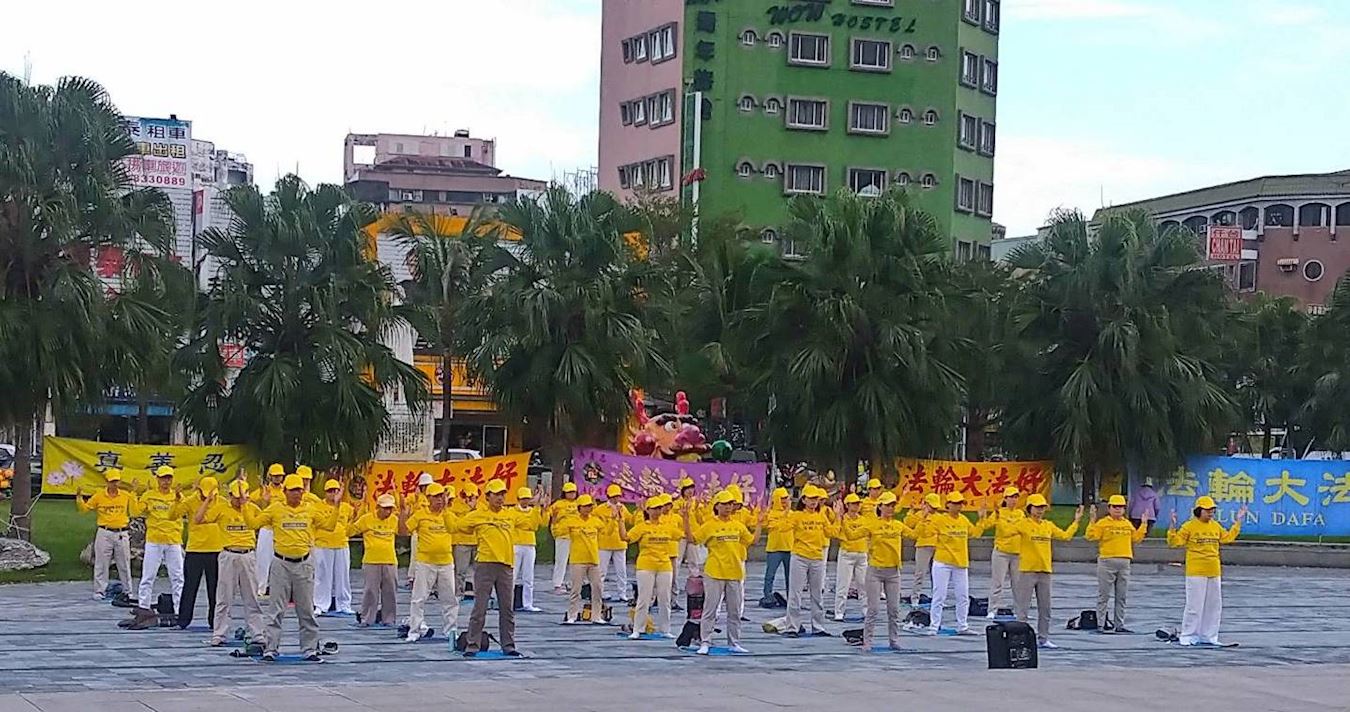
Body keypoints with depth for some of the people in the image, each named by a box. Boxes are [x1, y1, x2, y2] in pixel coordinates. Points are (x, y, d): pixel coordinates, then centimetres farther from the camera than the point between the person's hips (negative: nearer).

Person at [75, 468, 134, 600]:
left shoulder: (126, 495, 3)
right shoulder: (99, 496, 0)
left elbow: (135, 510, -4)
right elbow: (85, 508, 5)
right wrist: (79, 498, -12)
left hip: (121, 534, 1)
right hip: (104, 533, -1)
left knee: (124, 564, 8)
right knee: (101, 563, 2)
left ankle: (127, 591, 17)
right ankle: (100, 590, 10)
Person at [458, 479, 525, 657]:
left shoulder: (512, 515, 11)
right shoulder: (478, 515, 1)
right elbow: (459, 526, 0)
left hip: (505, 566, 3)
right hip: (485, 564, -3)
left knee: (507, 609, 8)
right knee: (480, 608, -3)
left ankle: (508, 645, 14)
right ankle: (472, 645, 1)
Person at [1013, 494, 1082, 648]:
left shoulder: (1048, 525, 12)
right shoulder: (1024, 524, -5)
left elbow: (1065, 535, 18)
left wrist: (1076, 521, 18)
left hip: (1045, 571, 5)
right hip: (1027, 571, -5)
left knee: (1045, 608, 10)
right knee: (1023, 607, -2)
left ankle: (1043, 638, 18)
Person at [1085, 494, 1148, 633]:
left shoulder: (1128, 524, 15)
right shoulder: (1102, 523, -2)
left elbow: (1136, 538, 15)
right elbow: (1091, 536, -11)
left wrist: (1144, 525, 13)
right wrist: (1092, 521, -19)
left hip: (1124, 562, 5)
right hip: (1107, 561, -5)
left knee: (1121, 596, 9)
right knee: (1104, 595, -2)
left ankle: (1119, 624, 15)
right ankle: (1101, 624, 2)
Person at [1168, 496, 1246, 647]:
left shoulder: (1216, 526, 13)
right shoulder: (1189, 526, -6)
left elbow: (1228, 537, 23)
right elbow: (1175, 542, -9)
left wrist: (1238, 523, 21)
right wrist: (1173, 526, -23)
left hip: (1214, 572, 6)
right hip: (1196, 573, -6)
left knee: (1214, 605, 10)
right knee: (1194, 605, -5)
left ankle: (1208, 636, 18)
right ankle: (1188, 636, 3)